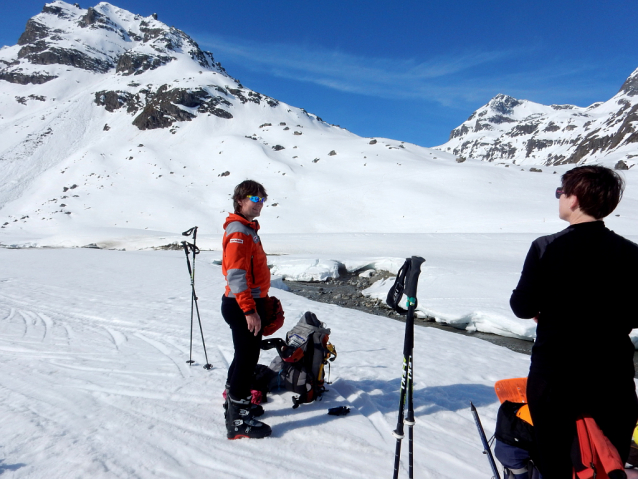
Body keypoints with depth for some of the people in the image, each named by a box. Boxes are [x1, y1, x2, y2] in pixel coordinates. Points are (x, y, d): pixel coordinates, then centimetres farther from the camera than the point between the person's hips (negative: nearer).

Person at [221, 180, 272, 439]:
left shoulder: (248, 229, 15)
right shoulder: (239, 232, -17)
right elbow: (236, 275, -24)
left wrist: (260, 301, 22)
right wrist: (249, 310, -26)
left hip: (250, 302, 10)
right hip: (242, 306, -10)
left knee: (245, 357, 21)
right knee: (247, 359, -4)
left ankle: (234, 401, 37)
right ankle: (238, 420, 6)